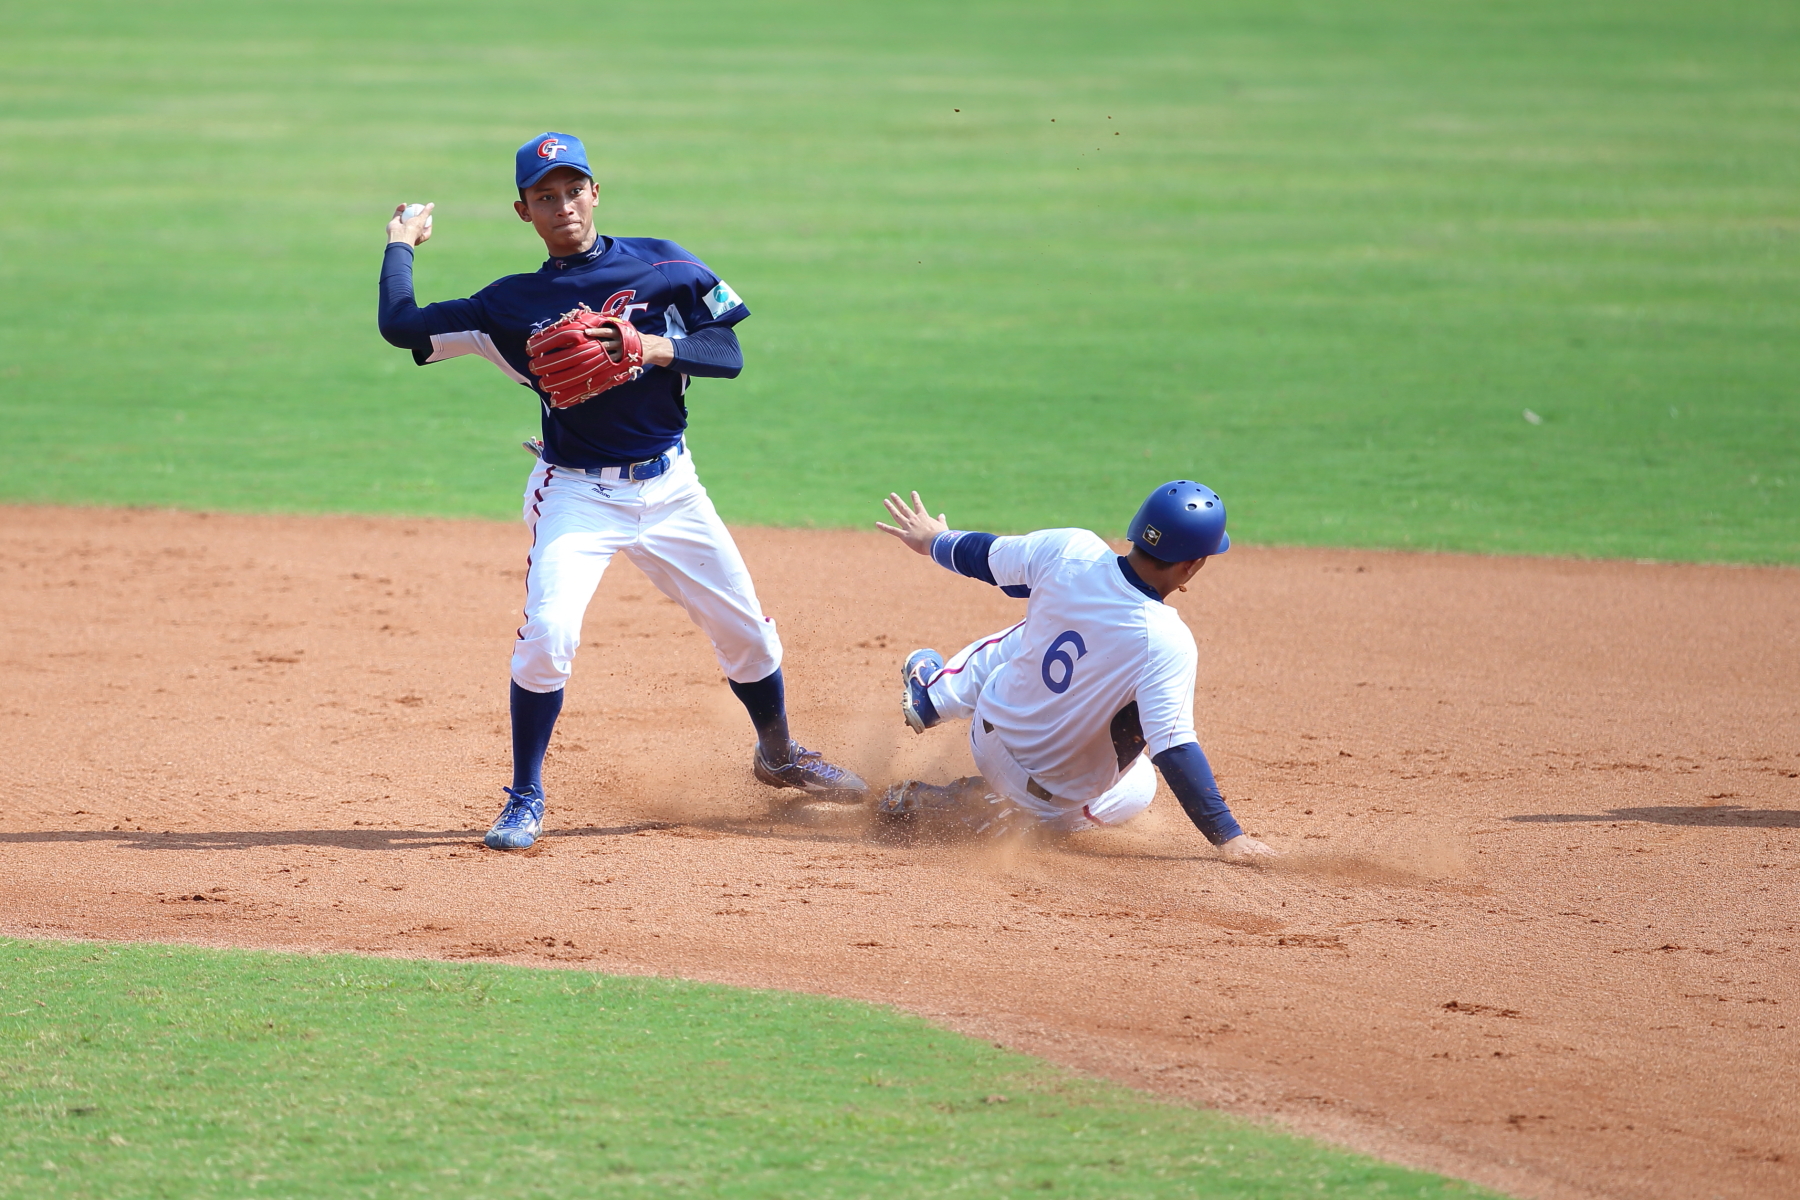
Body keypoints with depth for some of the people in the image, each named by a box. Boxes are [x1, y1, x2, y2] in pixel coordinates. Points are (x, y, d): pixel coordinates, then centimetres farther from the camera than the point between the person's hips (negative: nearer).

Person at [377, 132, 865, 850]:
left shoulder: (660, 265, 0)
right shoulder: (512, 303, 0)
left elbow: (729, 355, -5)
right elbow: (401, 326, -3)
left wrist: (654, 347, -21)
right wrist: (401, 243, 9)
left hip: (670, 487, 2)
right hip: (576, 494, -2)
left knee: (745, 628, 9)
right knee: (549, 631, -22)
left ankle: (779, 756, 36)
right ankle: (525, 802, -7)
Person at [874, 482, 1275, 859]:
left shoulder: (1069, 549, -20)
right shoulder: (1167, 642, -34)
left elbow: (985, 555, 0)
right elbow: (1175, 751, -34)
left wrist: (936, 541, 22)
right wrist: (1228, 836, -28)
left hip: (988, 733, 5)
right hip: (1057, 790, -5)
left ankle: (931, 692, 51)